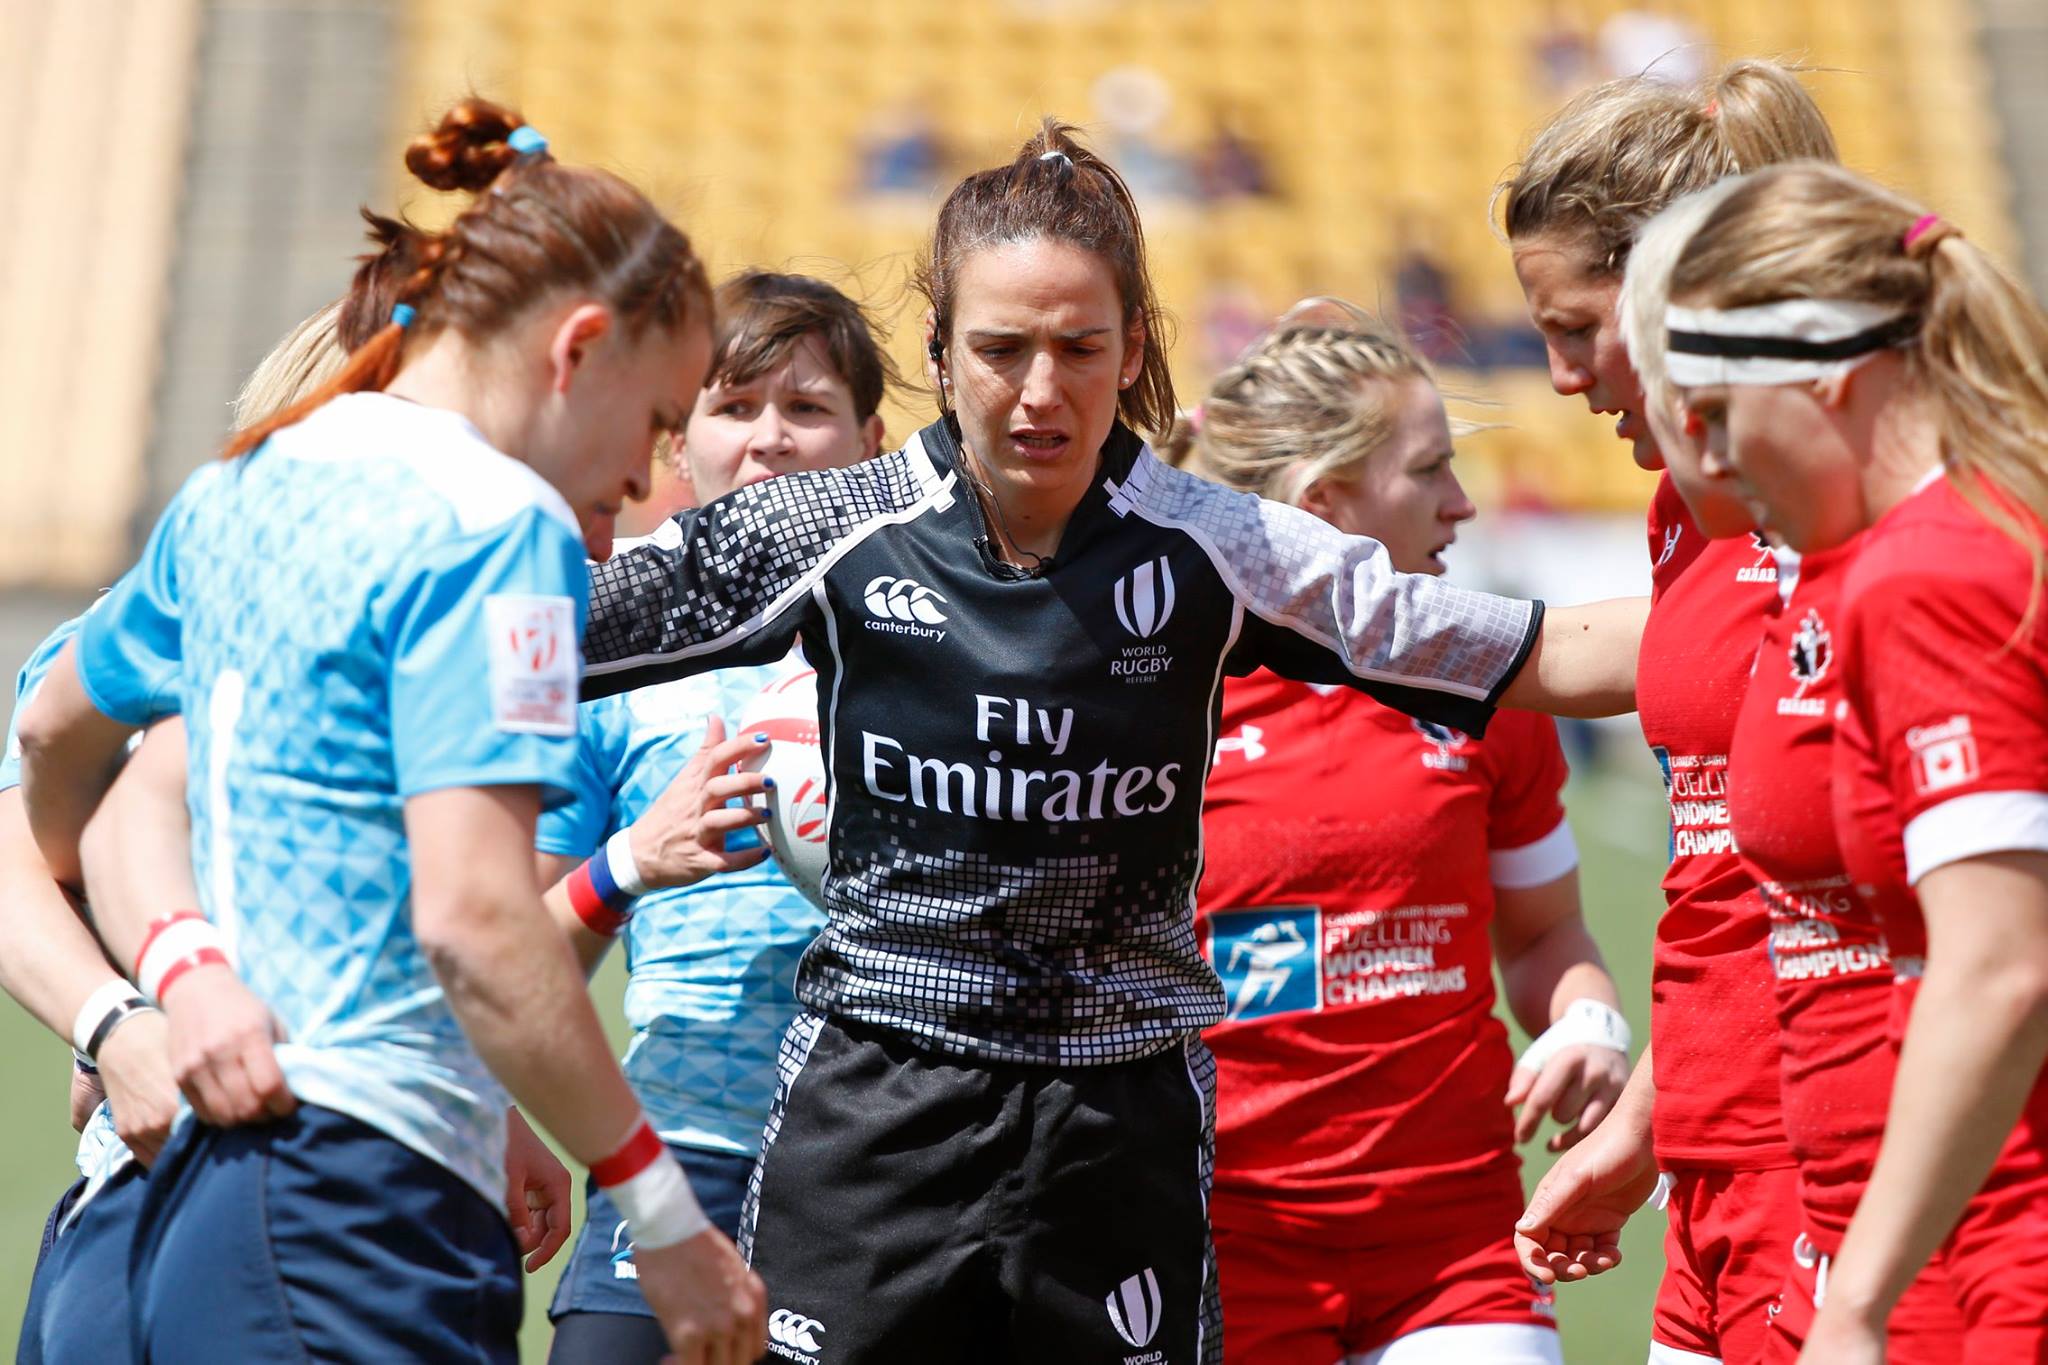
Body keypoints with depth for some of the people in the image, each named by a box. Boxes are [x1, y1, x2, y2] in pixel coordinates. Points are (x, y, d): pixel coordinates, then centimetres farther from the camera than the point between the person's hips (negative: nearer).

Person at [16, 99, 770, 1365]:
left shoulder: (236, 489, 16)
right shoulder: (495, 524, -10)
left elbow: (57, 731, 34)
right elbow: (472, 917, -20)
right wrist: (666, 1214, -14)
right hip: (363, 1210, -9)